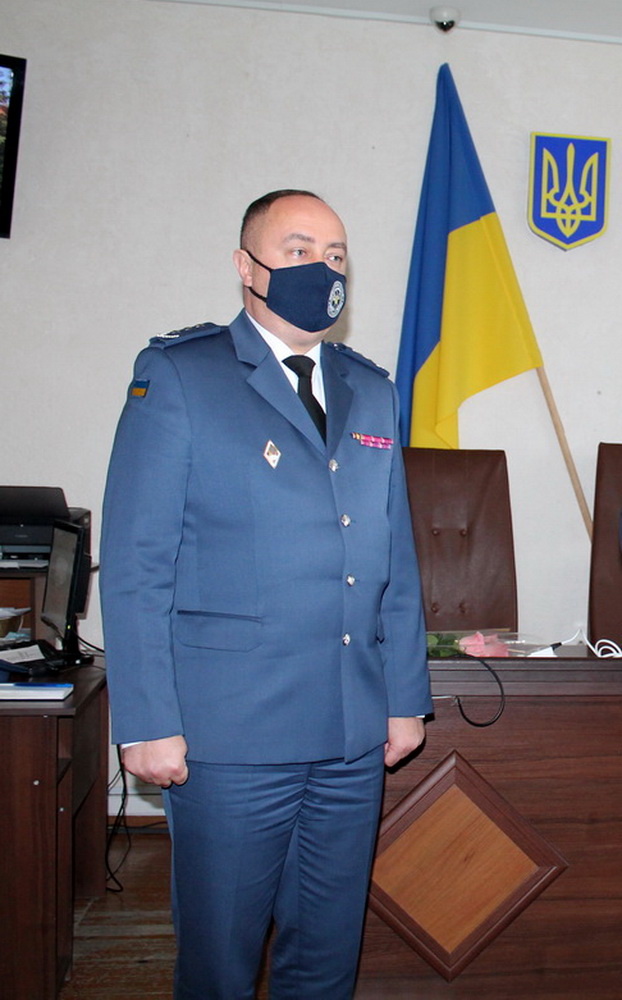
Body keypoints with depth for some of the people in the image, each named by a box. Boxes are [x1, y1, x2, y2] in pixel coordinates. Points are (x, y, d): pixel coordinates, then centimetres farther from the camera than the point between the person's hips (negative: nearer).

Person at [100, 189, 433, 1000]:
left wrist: (407, 697, 11)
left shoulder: (373, 392, 13)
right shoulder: (176, 376, -3)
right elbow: (134, 563, -7)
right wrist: (149, 722, -11)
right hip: (231, 735, -4)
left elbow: (396, 559, 14)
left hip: (355, 735, 5)